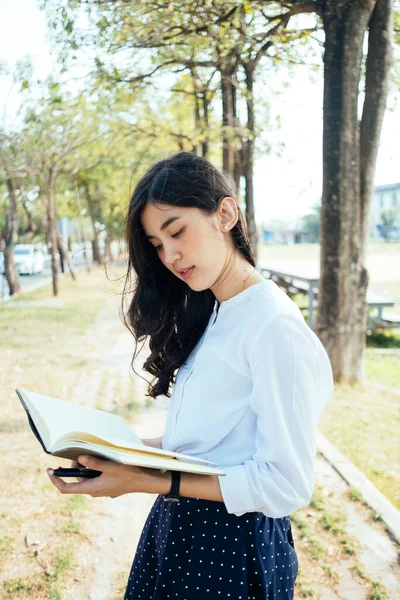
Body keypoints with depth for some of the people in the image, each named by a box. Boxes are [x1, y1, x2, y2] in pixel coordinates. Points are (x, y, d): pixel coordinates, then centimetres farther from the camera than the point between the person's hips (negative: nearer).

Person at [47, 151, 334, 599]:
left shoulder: (275, 325, -19)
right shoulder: (204, 317, 7)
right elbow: (207, 437, 9)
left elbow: (286, 484, -21)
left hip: (235, 541, -7)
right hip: (177, 526, 7)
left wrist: (148, 482, -24)